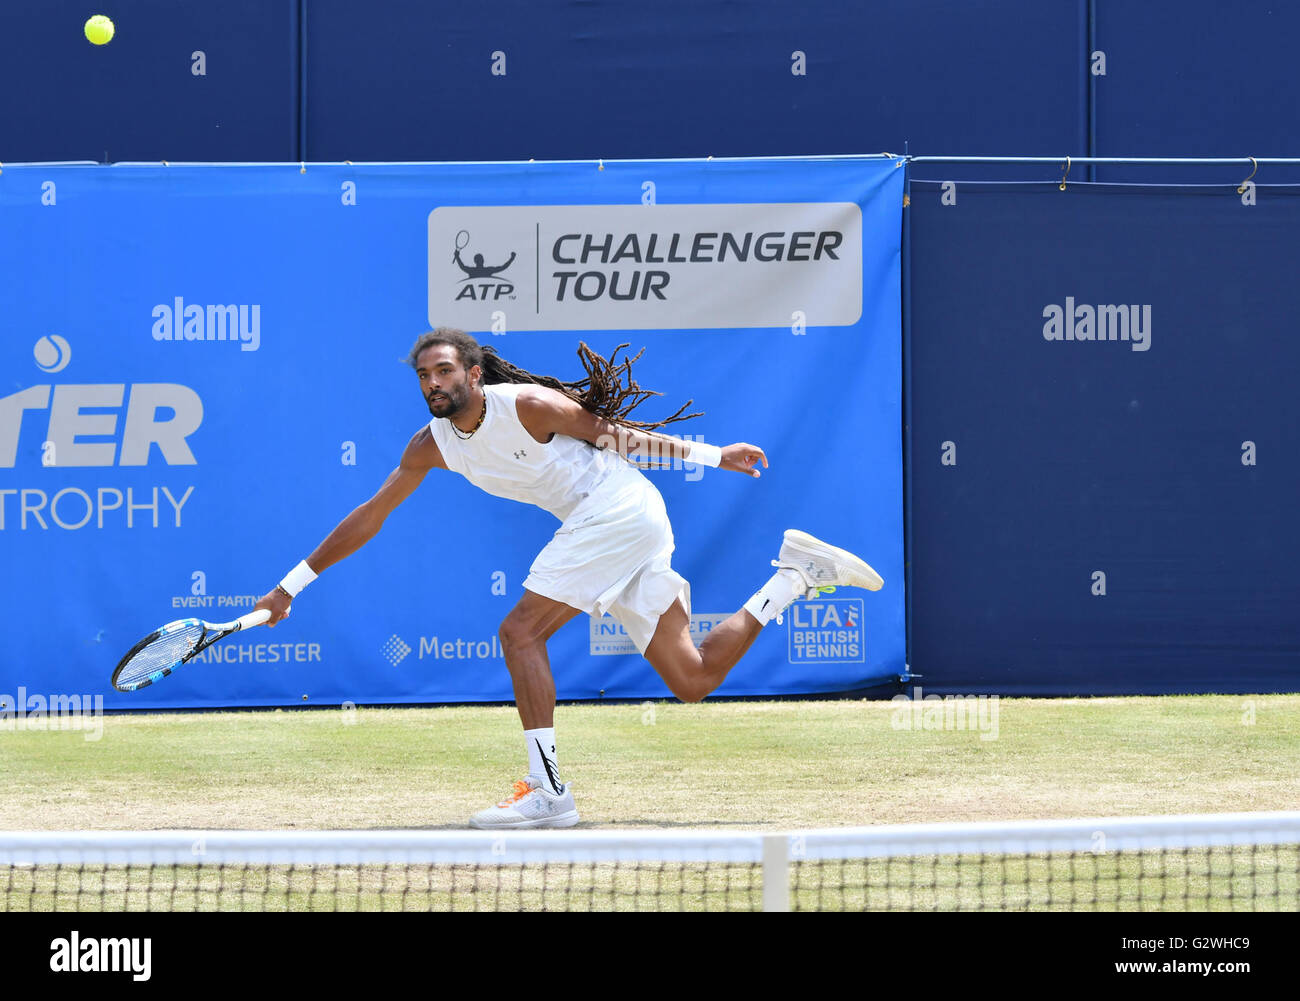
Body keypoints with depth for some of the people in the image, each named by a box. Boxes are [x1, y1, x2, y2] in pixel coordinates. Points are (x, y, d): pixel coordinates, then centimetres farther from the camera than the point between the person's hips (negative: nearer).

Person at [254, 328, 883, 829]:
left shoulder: (526, 406, -14)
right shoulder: (431, 446, 6)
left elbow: (615, 434, -3)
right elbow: (371, 516, 12)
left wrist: (712, 456, 1)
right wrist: (294, 583, 11)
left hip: (619, 507, -8)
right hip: (600, 525, 8)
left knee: (520, 631, -16)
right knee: (693, 681, 5)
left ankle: (547, 791, -15)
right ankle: (799, 573, 16)